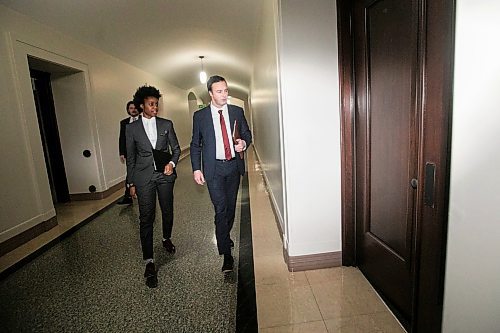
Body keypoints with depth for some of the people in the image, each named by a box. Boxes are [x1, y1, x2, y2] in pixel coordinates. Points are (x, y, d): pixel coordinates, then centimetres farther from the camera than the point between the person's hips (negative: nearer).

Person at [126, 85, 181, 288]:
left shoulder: (167, 124, 4)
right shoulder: (132, 128, 3)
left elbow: (176, 149, 8)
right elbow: (130, 157, 7)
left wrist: (172, 163, -13)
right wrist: (131, 183, 6)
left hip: (165, 174, 2)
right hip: (143, 176, -1)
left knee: (168, 211, 13)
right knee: (146, 218, -3)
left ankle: (167, 239, 42)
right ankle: (149, 262, 4)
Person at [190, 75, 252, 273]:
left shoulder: (237, 112, 4)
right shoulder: (200, 116, -1)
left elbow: (247, 134, 12)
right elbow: (195, 145, 4)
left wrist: (244, 143, -12)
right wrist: (196, 169, -5)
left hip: (234, 166, 3)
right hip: (214, 168, -3)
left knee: (231, 206, 15)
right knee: (221, 209, -7)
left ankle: (225, 236, 40)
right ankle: (226, 253, 3)